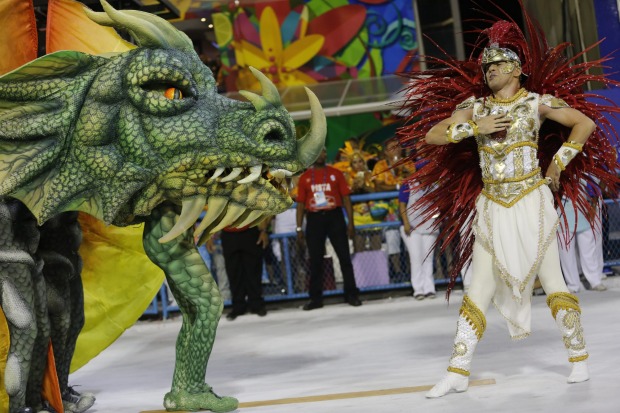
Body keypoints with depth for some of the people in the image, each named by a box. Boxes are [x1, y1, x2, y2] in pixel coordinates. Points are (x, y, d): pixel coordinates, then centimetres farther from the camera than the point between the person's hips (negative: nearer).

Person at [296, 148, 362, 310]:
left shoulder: (336, 173, 5)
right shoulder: (304, 177, 7)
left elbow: (346, 198, 4)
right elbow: (300, 203, 8)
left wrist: (350, 222, -3)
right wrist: (299, 228, 2)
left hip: (334, 217, -1)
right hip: (314, 219, 1)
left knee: (344, 257, 0)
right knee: (315, 260, 4)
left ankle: (351, 294, 7)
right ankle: (316, 298, 10)